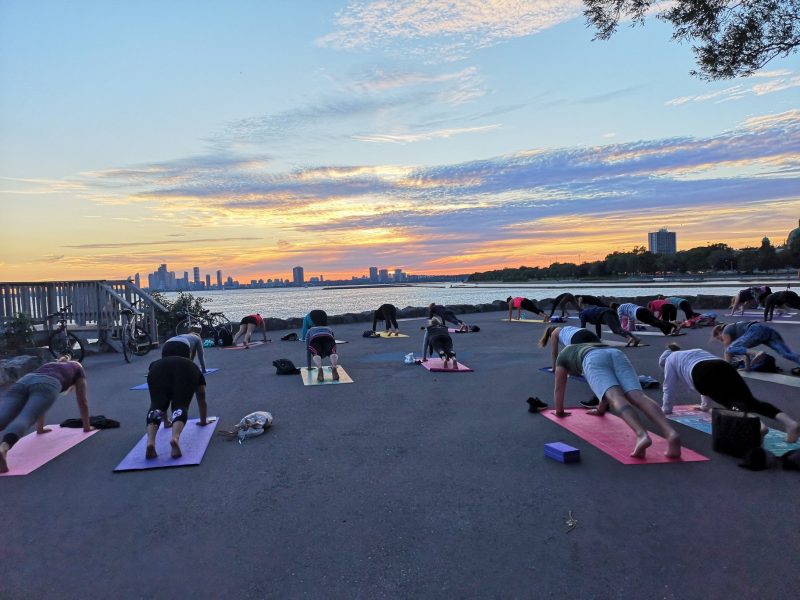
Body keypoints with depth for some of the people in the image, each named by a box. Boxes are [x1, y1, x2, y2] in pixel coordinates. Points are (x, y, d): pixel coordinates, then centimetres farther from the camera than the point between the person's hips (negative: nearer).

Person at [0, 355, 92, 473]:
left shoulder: (48, 365, 47)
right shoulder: (77, 368, 36)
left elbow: (38, 403, 51)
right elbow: (82, 401, 36)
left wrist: (40, 428, 60)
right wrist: (86, 426, 46)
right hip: (47, 385, -4)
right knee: (24, 419, -28)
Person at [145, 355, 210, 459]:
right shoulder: (192, 368, 43)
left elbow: (161, 400, 51)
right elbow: (201, 400, 47)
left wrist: (166, 421, 61)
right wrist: (203, 421, 58)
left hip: (157, 370, 1)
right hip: (186, 372, -1)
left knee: (156, 406, -1)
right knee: (180, 407, -6)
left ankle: (150, 442, -27)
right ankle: (175, 439, -35)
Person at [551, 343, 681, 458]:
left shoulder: (562, 356, 39)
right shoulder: (591, 347, 52)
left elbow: (559, 387, 38)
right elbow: (606, 388, 56)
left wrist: (559, 411, 49)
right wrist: (601, 410, 66)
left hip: (594, 360, -4)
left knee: (616, 398, -26)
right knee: (638, 396, -18)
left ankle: (642, 435, -54)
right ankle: (671, 433, -44)